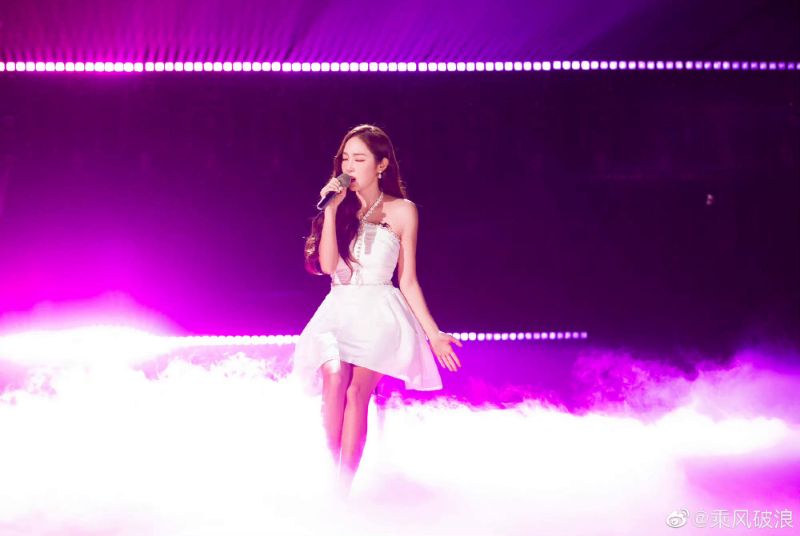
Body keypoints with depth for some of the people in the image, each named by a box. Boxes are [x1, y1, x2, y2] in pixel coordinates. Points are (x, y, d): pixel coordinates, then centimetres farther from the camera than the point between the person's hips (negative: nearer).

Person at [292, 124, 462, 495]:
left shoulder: (402, 211, 5)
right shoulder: (339, 207, 12)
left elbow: (408, 282, 7)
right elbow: (327, 265, -4)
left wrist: (433, 334, 3)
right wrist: (332, 209, -7)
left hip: (379, 313, -2)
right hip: (337, 312, 2)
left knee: (357, 391, -19)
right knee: (334, 383, -22)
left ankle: (344, 489, -17)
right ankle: (337, 477, -14)